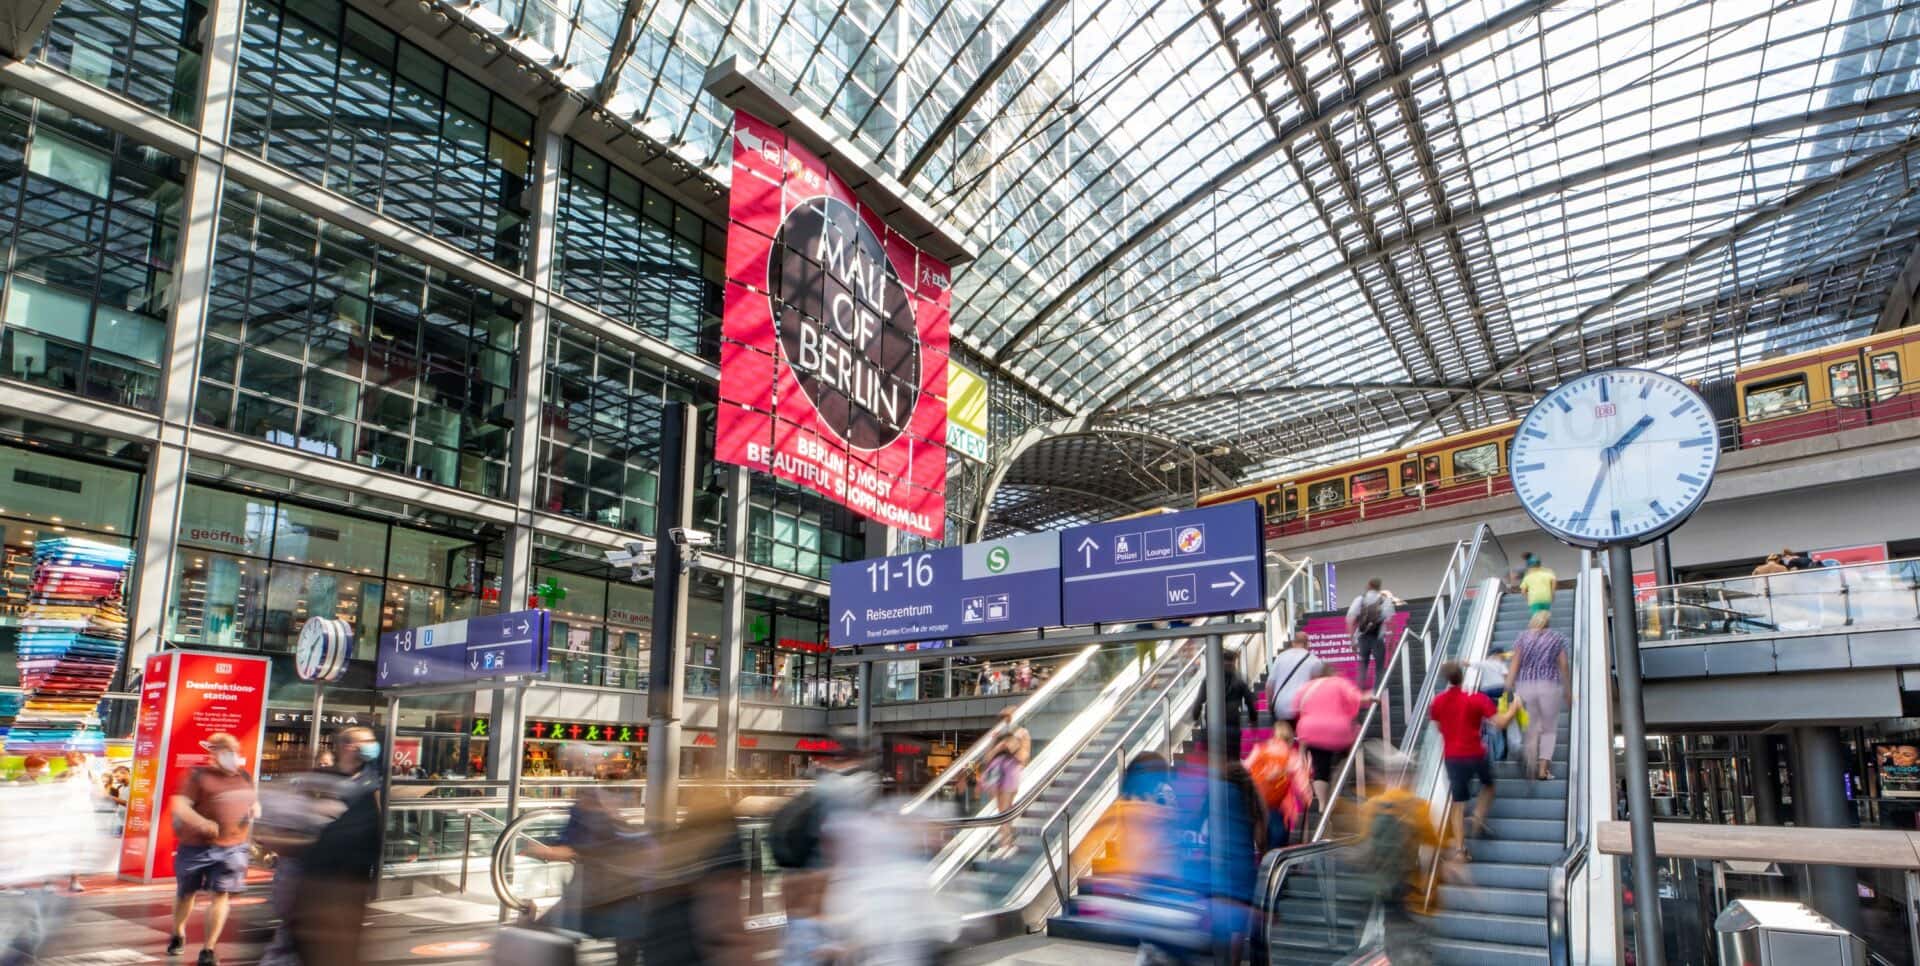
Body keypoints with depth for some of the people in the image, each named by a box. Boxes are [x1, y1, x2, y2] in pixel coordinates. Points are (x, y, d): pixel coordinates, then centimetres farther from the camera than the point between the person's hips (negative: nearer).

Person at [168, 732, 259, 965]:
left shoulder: (245, 777, 10)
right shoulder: (198, 776, -7)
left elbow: (254, 803, 23)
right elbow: (179, 806, -16)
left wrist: (255, 811, 0)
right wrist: (202, 824, -30)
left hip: (232, 848, 2)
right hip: (196, 846, -2)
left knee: (220, 894, -3)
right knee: (186, 893, 15)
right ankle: (178, 935, 42)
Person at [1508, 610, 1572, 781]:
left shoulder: (1523, 637, 8)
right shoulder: (1557, 638, 8)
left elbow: (1515, 665, 1)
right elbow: (1563, 667, 5)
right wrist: (1567, 690, 13)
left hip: (1525, 686, 1)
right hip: (1550, 686, -1)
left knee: (1530, 729, 8)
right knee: (1549, 729, 10)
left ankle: (1531, 769, 2)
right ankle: (1543, 768, -3)